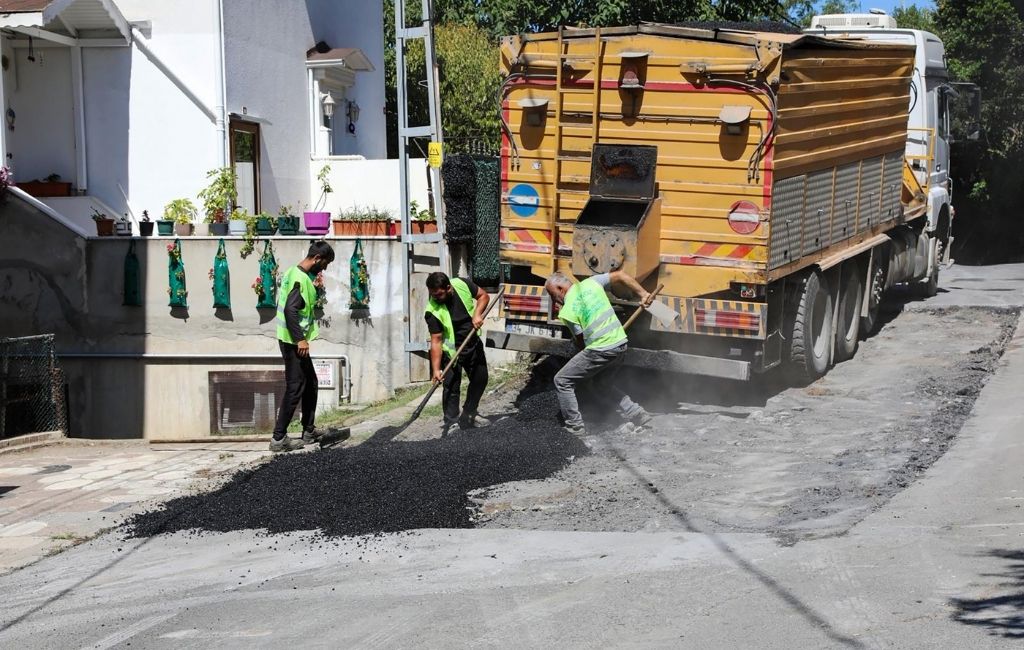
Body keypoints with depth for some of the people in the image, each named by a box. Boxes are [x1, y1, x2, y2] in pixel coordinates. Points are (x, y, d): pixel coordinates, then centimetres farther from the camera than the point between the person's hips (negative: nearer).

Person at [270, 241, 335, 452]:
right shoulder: (301, 279, -19)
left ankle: (309, 431, 26)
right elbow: (290, 310, -28)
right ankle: (279, 438, -5)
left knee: (310, 383, 18)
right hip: (294, 342, -10)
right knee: (295, 388, -6)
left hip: (295, 340, 10)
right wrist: (300, 339, -27)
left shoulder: (293, 272, 11)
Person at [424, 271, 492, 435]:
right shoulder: (433, 312, -28)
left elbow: (483, 296, -2)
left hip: (473, 344, 5)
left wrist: (477, 314, -20)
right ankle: (451, 423, 0)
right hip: (451, 350, -5)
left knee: (480, 379, 15)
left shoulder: (462, 285, -19)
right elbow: (436, 341, -26)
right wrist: (436, 369, -31)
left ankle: (469, 415, 32)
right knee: (451, 387, -9)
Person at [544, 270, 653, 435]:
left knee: (562, 381, 7)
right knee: (603, 384, 29)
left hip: (600, 350, -7)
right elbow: (620, 276, 7)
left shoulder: (567, 311, -8)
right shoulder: (591, 283, 7)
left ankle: (574, 426, 9)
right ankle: (637, 414, 21)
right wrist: (642, 293, 10)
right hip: (621, 343, 7)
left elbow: (580, 341, -1)